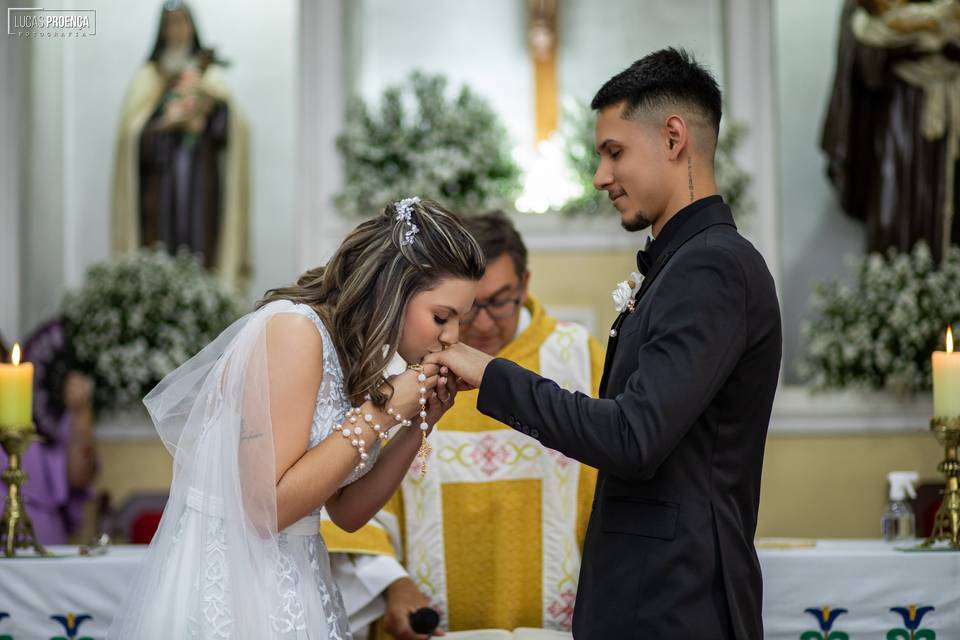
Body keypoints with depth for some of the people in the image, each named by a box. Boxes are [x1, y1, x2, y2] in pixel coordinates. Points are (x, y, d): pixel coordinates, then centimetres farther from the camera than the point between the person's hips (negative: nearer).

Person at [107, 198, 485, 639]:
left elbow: (346, 511, 11)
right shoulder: (294, 328, -18)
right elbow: (266, 506, -23)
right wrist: (381, 413, -18)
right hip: (225, 582, -8)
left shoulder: (349, 352, 8)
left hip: (292, 581, 8)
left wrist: (418, 424, 0)